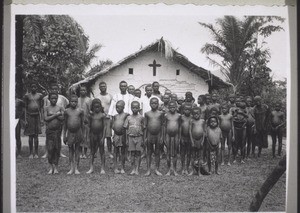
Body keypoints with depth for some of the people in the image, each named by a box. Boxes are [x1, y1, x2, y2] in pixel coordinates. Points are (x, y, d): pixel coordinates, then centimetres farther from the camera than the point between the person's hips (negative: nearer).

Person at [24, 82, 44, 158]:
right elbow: (25, 108, 5)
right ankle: (31, 153, 10)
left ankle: (36, 153, 8)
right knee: (30, 136, 3)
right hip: (30, 116, 0)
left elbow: (41, 108, 7)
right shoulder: (27, 96, 4)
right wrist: (25, 120, -1)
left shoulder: (40, 95, 6)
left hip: (37, 116, 0)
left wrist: (42, 118, 1)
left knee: (36, 135, 1)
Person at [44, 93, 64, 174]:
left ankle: (55, 167, 10)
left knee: (57, 149, 1)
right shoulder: (47, 108, 5)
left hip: (58, 130, 0)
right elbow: (46, 119, -8)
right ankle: (52, 166, 10)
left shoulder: (60, 108, 5)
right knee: (50, 148, -2)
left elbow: (62, 118, -7)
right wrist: (56, 115, -10)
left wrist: (52, 115, -8)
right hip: (49, 130, 0)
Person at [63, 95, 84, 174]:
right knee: (70, 150, 7)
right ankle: (71, 168, 14)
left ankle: (76, 168, 13)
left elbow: (82, 123, 4)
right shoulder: (67, 111, 1)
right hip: (70, 132, 1)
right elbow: (65, 124, 7)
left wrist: (82, 134, 3)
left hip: (78, 132, -1)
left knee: (77, 150, 5)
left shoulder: (80, 111, -2)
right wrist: (64, 135, 6)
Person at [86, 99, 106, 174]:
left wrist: (103, 137, -8)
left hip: (100, 134, -2)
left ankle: (102, 168, 10)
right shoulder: (90, 115, 3)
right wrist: (88, 136, -2)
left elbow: (104, 126, -5)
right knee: (92, 151, 8)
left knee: (102, 151, 4)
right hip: (92, 134, 2)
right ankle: (91, 168, 13)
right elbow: (89, 126, 7)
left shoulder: (102, 115, -4)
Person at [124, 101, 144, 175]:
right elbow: (126, 129, 6)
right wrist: (126, 139, 3)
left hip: (139, 137, -1)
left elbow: (143, 129, 3)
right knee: (132, 153, 5)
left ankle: (137, 169, 7)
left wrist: (143, 139, 0)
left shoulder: (141, 117, 1)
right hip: (131, 137, 1)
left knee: (138, 153, 1)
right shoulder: (128, 117, 4)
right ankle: (133, 169, 12)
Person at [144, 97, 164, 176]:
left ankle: (157, 169, 16)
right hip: (149, 135, 0)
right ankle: (148, 169, 11)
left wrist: (161, 136, -1)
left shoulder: (161, 113, 1)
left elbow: (162, 125, 3)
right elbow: (145, 126, 5)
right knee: (149, 152, 5)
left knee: (157, 152, 7)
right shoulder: (147, 114, 2)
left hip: (158, 135, 0)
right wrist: (145, 137, 1)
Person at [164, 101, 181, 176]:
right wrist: (164, 138, 2)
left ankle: (174, 169, 13)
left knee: (175, 153, 5)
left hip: (175, 135, 0)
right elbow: (165, 127, 4)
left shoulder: (178, 115, 2)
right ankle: (169, 169, 12)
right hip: (168, 135, 0)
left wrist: (179, 137, 5)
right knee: (168, 153, 4)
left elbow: (179, 127, 6)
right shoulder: (166, 115, 0)